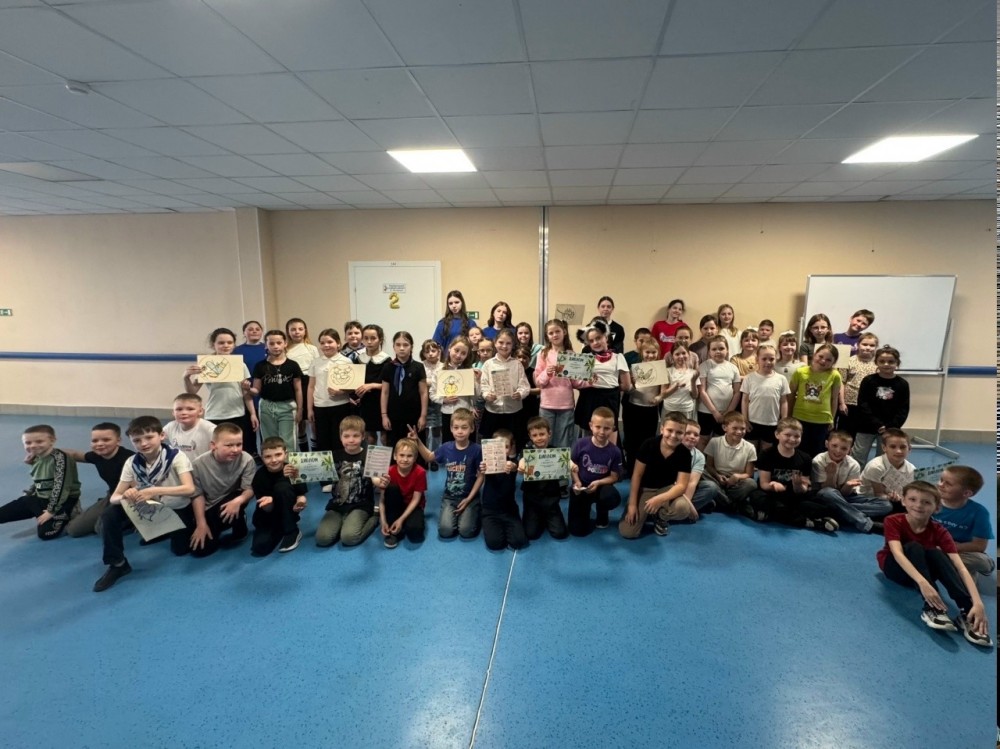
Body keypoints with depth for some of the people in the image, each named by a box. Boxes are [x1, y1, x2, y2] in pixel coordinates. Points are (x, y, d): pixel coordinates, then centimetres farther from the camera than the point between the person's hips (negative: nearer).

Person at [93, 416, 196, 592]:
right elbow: (114, 497, -13)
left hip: (178, 510, -3)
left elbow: (189, 489, -36)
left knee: (181, 549, -13)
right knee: (110, 515, -19)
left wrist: (154, 491, -46)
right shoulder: (132, 463, -11)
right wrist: (125, 496, -37)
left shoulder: (176, 457, -24)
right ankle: (117, 564, -1)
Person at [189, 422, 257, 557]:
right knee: (199, 550, -10)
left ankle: (240, 530, -3)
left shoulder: (246, 460, -22)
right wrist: (201, 524, -9)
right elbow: (197, 495, -8)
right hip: (207, 509, 1)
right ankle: (215, 531, 25)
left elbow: (250, 489, -20)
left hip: (229, 503, -1)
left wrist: (238, 500, -43)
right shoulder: (199, 464, -17)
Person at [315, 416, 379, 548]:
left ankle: (373, 519, 2)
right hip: (337, 505, 4)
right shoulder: (335, 455, 3)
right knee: (322, 539, -17)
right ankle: (344, 523, 11)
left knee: (348, 538, -25)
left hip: (360, 505, -4)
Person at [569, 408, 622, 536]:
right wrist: (577, 482, -21)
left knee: (614, 499, -38)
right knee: (579, 531, -3)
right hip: (581, 487, 0)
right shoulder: (581, 443, -16)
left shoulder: (615, 451, -13)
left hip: (601, 486, 0)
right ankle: (586, 507, 33)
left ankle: (602, 515, 2)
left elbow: (614, 476, -7)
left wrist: (598, 483, -24)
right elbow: (571, 466, -5)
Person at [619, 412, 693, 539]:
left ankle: (660, 517, 2)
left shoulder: (685, 453, -15)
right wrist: (632, 504, -13)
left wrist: (660, 499, -37)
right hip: (644, 489, -1)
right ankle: (646, 513, 18)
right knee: (627, 532, -17)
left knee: (683, 509, -36)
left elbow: (681, 485, -18)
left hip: (667, 489, 1)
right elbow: (637, 474, -11)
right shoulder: (649, 445, -17)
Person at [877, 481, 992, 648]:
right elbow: (898, 553, -37)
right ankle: (932, 608, -42)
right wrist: (922, 583, -52)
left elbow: (960, 567, -26)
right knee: (913, 547, -32)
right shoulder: (893, 521, -22)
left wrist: (978, 603, -40)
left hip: (923, 569, 2)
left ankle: (966, 612, -34)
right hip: (895, 567, -2)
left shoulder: (938, 531, -15)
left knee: (936, 553, -29)